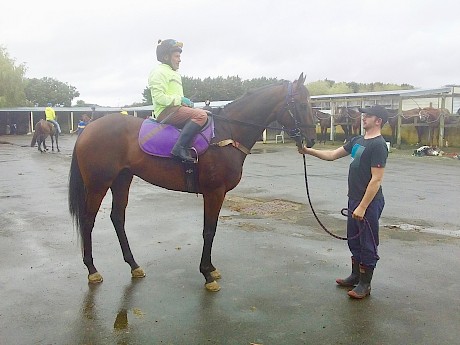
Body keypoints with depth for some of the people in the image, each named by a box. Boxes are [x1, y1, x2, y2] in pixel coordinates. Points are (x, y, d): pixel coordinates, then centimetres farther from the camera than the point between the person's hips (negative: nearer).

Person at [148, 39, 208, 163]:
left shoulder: (175, 73, 27)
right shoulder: (159, 72, -4)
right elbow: (159, 97, -15)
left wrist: (186, 102, 10)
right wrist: (180, 100, -17)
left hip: (176, 108, 11)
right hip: (166, 111, -11)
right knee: (201, 115, -29)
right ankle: (179, 148, -36)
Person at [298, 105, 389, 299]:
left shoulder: (378, 145, -18)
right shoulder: (357, 140, 10)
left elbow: (376, 179, -22)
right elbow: (332, 155, 13)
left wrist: (362, 207, -23)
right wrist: (309, 151, 2)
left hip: (369, 202, -9)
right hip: (354, 199, 9)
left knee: (367, 243, 4)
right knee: (353, 240, 20)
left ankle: (365, 284, 17)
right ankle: (356, 275, 35)